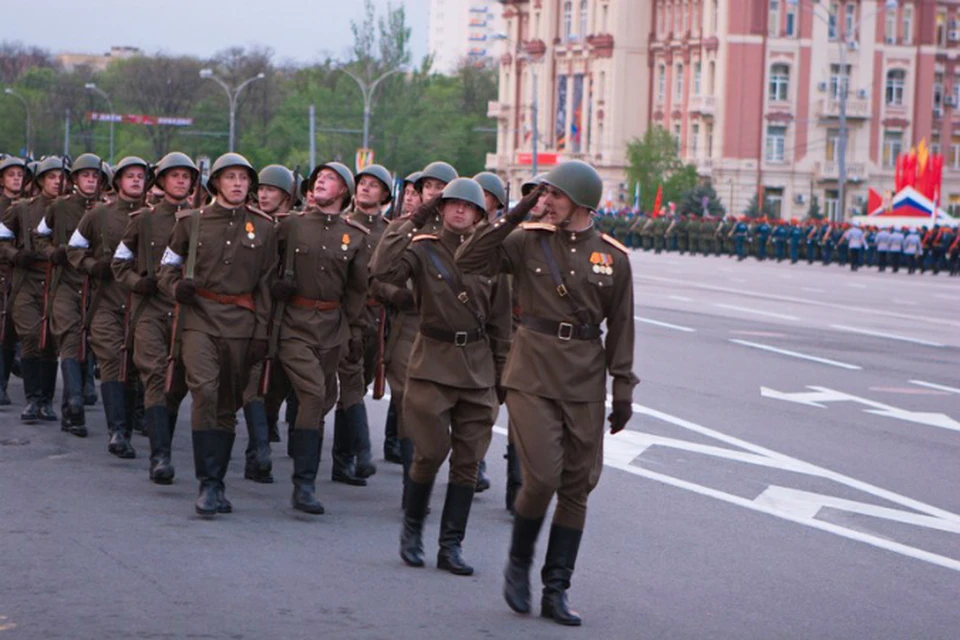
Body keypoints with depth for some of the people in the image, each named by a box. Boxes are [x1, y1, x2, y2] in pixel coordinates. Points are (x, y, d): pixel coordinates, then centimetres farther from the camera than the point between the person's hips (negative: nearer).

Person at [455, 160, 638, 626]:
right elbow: (469, 261, -8)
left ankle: (555, 590, 13)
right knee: (542, 476, -12)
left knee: (577, 486, 4)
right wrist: (514, 216, -13)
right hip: (532, 372, -2)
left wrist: (623, 389, 5)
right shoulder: (527, 241, 1)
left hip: (585, 379, 2)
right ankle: (518, 564, 14)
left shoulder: (613, 256, 4)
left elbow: (621, 326, 8)